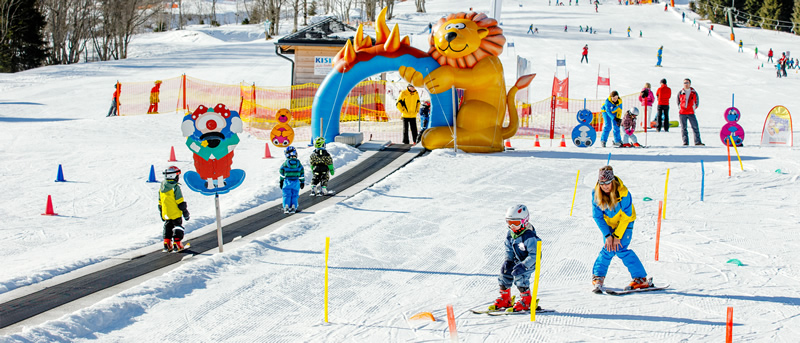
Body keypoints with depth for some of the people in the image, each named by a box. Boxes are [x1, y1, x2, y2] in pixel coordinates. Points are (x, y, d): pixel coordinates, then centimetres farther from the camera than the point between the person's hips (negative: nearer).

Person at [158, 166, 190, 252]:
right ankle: (176, 244, -2)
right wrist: (185, 212, -7)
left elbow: (160, 203, 14)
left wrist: (161, 214, 23)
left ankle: (167, 244, 14)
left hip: (166, 214, 6)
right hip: (175, 213, -6)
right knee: (178, 227, 2)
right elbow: (180, 202, -15)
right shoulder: (175, 187, -15)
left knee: (168, 227, 17)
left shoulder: (161, 188, 7)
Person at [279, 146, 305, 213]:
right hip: (296, 182, 1)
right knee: (294, 195, 8)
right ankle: (293, 207, 1)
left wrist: (281, 181, 10)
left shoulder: (285, 163, -5)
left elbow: (282, 173, 0)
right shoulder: (298, 163, 0)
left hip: (287, 182, -1)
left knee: (286, 195, 5)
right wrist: (302, 182, 14)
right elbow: (302, 173, 5)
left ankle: (286, 207, -3)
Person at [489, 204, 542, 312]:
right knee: (505, 273, -2)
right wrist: (507, 261, -5)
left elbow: (533, 255, -28)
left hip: (530, 262, -8)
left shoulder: (529, 236, -28)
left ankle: (526, 300, -11)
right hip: (517, 261, 8)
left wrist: (523, 266, -35)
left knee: (519, 276, -26)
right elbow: (509, 250, 11)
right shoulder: (510, 234, -3)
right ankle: (505, 299, 14)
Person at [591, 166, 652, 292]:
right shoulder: (596, 193, -20)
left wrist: (617, 236, -21)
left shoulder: (623, 193, -30)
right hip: (608, 223, 4)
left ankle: (641, 279, -13)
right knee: (608, 249, -10)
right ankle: (598, 277, 8)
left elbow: (626, 217, -21)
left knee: (620, 249, -19)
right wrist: (608, 235, -17)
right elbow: (597, 216, -13)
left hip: (625, 223, -4)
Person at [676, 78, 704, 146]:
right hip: (682, 113, 1)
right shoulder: (680, 92, 7)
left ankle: (697, 141, -3)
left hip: (691, 113, -1)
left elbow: (697, 102, 13)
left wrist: (694, 108, 4)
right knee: (683, 128, 1)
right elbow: (678, 102, 18)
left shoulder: (694, 92, 5)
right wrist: (680, 108, 8)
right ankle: (685, 142, 4)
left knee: (695, 127, -5)